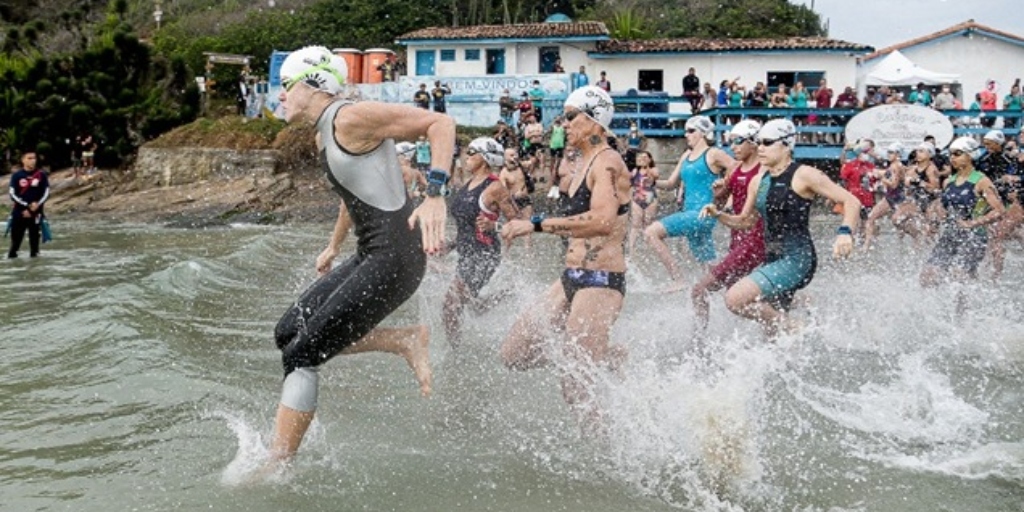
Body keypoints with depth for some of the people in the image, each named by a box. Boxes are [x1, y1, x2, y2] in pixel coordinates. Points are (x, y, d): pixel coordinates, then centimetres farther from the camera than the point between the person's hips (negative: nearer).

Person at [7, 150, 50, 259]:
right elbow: (12, 194, -3)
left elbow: (46, 192, 2)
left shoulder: (41, 175, 0)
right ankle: (12, 254, 13)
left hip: (36, 212, 0)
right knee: (16, 237, 3)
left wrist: (37, 204, -12)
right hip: (19, 212, 0)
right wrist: (26, 206, -11)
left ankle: (34, 255, 11)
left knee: (35, 236, 3)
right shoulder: (16, 175, -1)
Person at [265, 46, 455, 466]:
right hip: (369, 256, 10)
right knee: (289, 332, 9)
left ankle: (276, 466, 0)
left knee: (302, 354, -9)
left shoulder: (351, 118, -14)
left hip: (394, 258, -10)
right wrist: (334, 246, 42)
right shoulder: (323, 136, 16)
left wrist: (435, 194, -29)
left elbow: (441, 123, -19)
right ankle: (406, 341, 10)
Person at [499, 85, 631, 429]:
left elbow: (602, 221, -30)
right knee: (514, 355, 8)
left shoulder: (607, 162, -13)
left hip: (600, 282, -10)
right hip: (571, 280, 10)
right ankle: (602, 355, 15)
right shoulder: (585, 165, 16)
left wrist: (536, 225, -30)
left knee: (575, 385, -9)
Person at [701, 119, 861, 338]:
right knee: (772, 319, 16)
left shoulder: (803, 176, -10)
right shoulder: (758, 181, 11)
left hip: (796, 260, -8)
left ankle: (791, 329, -5)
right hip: (773, 261, 8)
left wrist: (845, 232, -29)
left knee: (735, 299, -21)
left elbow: (851, 201, -11)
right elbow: (745, 221, 22)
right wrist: (718, 215, 3)